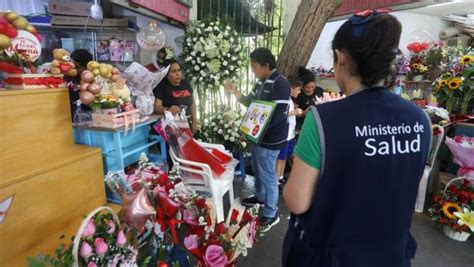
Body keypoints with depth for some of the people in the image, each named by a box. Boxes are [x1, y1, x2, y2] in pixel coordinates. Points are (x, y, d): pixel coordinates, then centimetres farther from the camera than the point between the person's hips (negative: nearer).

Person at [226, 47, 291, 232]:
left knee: (268, 175, 2)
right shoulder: (262, 82, 9)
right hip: (259, 136, 9)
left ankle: (271, 214, 19)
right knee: (257, 169, 24)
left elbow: (279, 114, -25)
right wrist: (235, 92, 3)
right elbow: (251, 102, 17)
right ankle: (260, 196, 47)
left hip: (270, 139, -9)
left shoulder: (280, 83, -20)